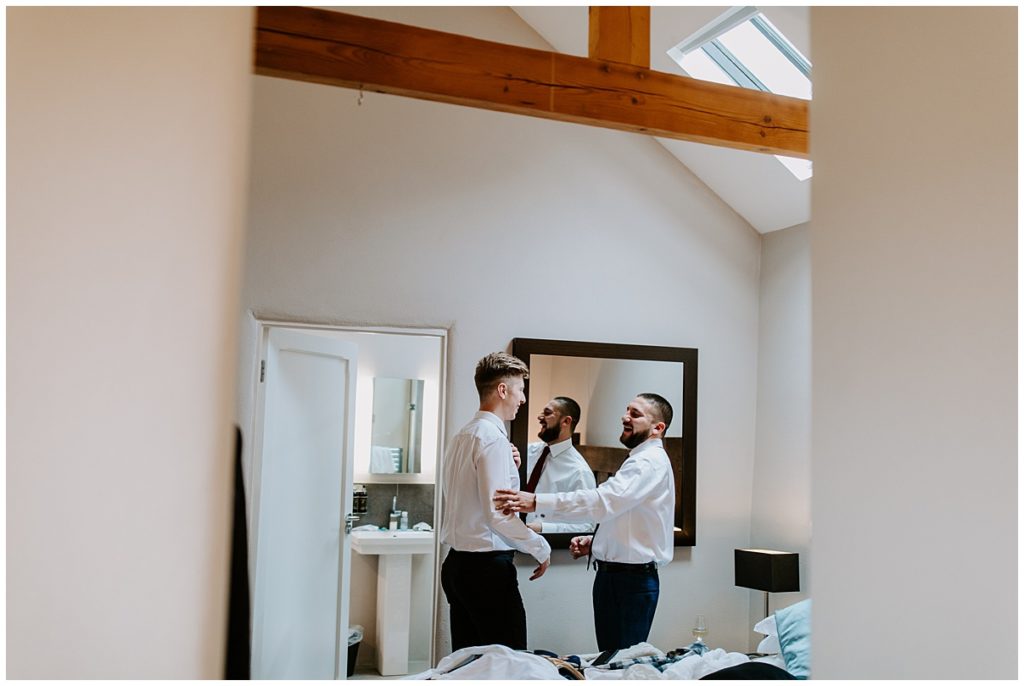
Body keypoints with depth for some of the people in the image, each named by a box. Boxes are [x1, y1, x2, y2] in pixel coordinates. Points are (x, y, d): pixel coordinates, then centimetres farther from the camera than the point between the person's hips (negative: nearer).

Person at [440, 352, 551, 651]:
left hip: (456, 562, 10)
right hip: (488, 567, -9)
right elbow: (498, 514, -20)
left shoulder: (462, 436, 13)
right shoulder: (494, 438, -15)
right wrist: (541, 547, -9)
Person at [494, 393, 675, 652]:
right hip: (610, 573, 10)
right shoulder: (639, 460, 19)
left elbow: (603, 501, -29)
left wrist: (536, 501, -34)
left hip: (632, 580, -10)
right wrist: (594, 541, 9)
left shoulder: (651, 461, -15)